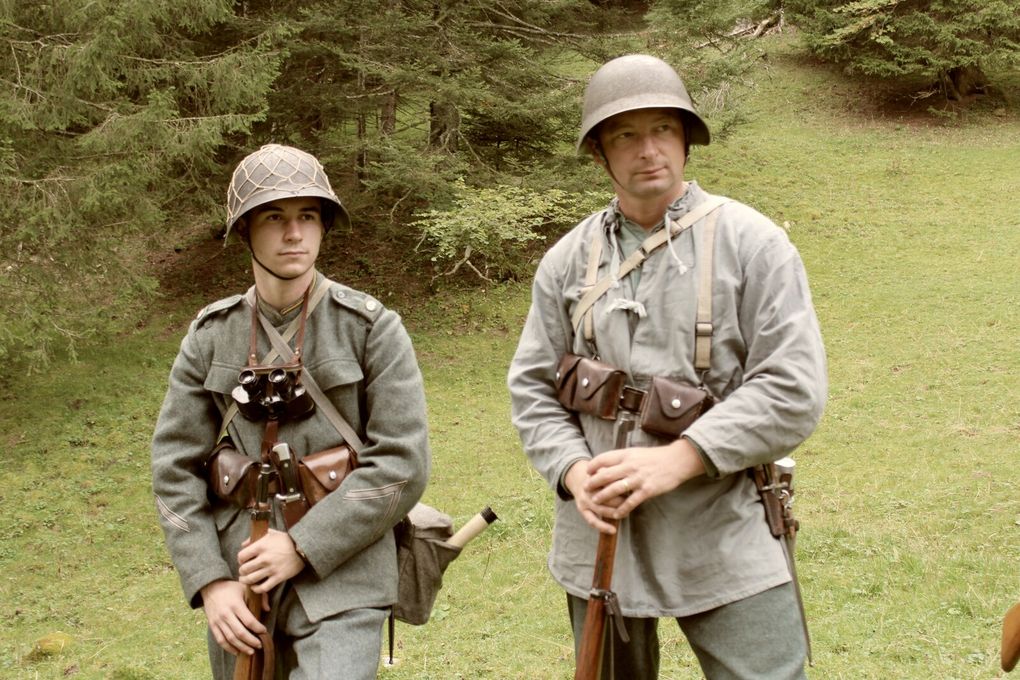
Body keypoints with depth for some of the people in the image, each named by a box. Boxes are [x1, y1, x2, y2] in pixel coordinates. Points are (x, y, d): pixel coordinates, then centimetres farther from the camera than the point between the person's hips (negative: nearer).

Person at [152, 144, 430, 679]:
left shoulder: (370, 327, -5)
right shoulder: (210, 335, 4)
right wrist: (210, 582, -7)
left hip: (339, 578, -3)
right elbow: (175, 466, 3)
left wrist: (303, 546, -14)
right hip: (238, 574, 4)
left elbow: (402, 464, -10)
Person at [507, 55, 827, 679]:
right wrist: (573, 470, -11)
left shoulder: (751, 242, -4)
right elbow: (532, 387, 8)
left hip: (726, 540, -3)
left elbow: (793, 390, -11)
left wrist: (678, 459, -19)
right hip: (600, 535, 4)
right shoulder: (569, 260, 7)